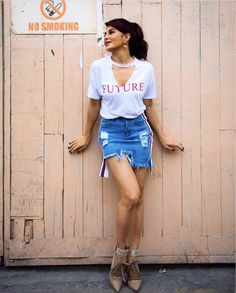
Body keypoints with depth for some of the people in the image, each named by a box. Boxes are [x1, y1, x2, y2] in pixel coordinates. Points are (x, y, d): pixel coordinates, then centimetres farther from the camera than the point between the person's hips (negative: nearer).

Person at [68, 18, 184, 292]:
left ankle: (132, 259, 18)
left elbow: (149, 107, 11)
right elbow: (94, 105, 10)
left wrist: (163, 137, 14)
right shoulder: (98, 67, 0)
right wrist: (86, 137, 17)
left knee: (137, 199, 4)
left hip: (139, 131, 2)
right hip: (111, 131, -2)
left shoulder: (145, 68, 2)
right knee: (130, 196, -16)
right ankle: (119, 254, 7)